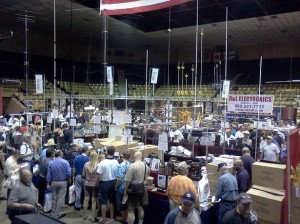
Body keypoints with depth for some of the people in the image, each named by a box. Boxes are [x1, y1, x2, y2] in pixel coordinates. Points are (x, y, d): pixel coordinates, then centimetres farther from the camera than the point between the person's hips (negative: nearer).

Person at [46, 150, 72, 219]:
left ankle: (53, 214, 21)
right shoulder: (65, 162, -10)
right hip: (62, 182, -3)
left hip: (53, 182, 3)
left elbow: (48, 174, -1)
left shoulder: (51, 163, -1)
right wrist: (69, 179, 4)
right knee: (60, 198, 3)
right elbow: (68, 172, -14)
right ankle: (58, 214, 6)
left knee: (54, 198, 14)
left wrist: (48, 184, 6)